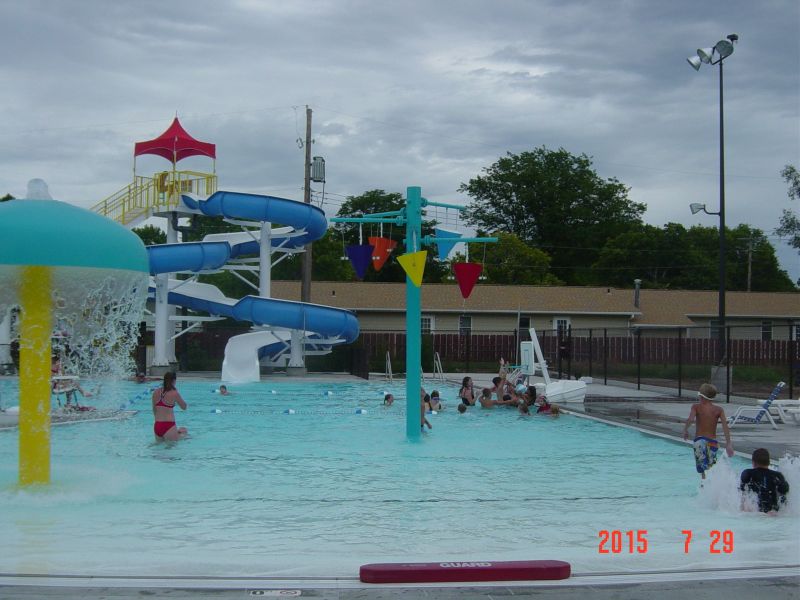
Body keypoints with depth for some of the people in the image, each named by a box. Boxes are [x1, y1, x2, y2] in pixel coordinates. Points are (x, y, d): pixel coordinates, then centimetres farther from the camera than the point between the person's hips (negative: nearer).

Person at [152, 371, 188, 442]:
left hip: (156, 426, 6)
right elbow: (184, 407, 5)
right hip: (168, 427, -6)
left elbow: (154, 410, 14)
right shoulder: (174, 393, -10)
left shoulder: (156, 392, 4)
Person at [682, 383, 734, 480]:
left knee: (703, 469, -7)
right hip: (713, 442, 3)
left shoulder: (696, 407, 0)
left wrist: (685, 429, -1)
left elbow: (691, 419, -18)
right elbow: (725, 426, -3)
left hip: (700, 440, -3)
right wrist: (728, 444, -5)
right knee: (711, 468, 16)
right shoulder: (719, 409, 7)